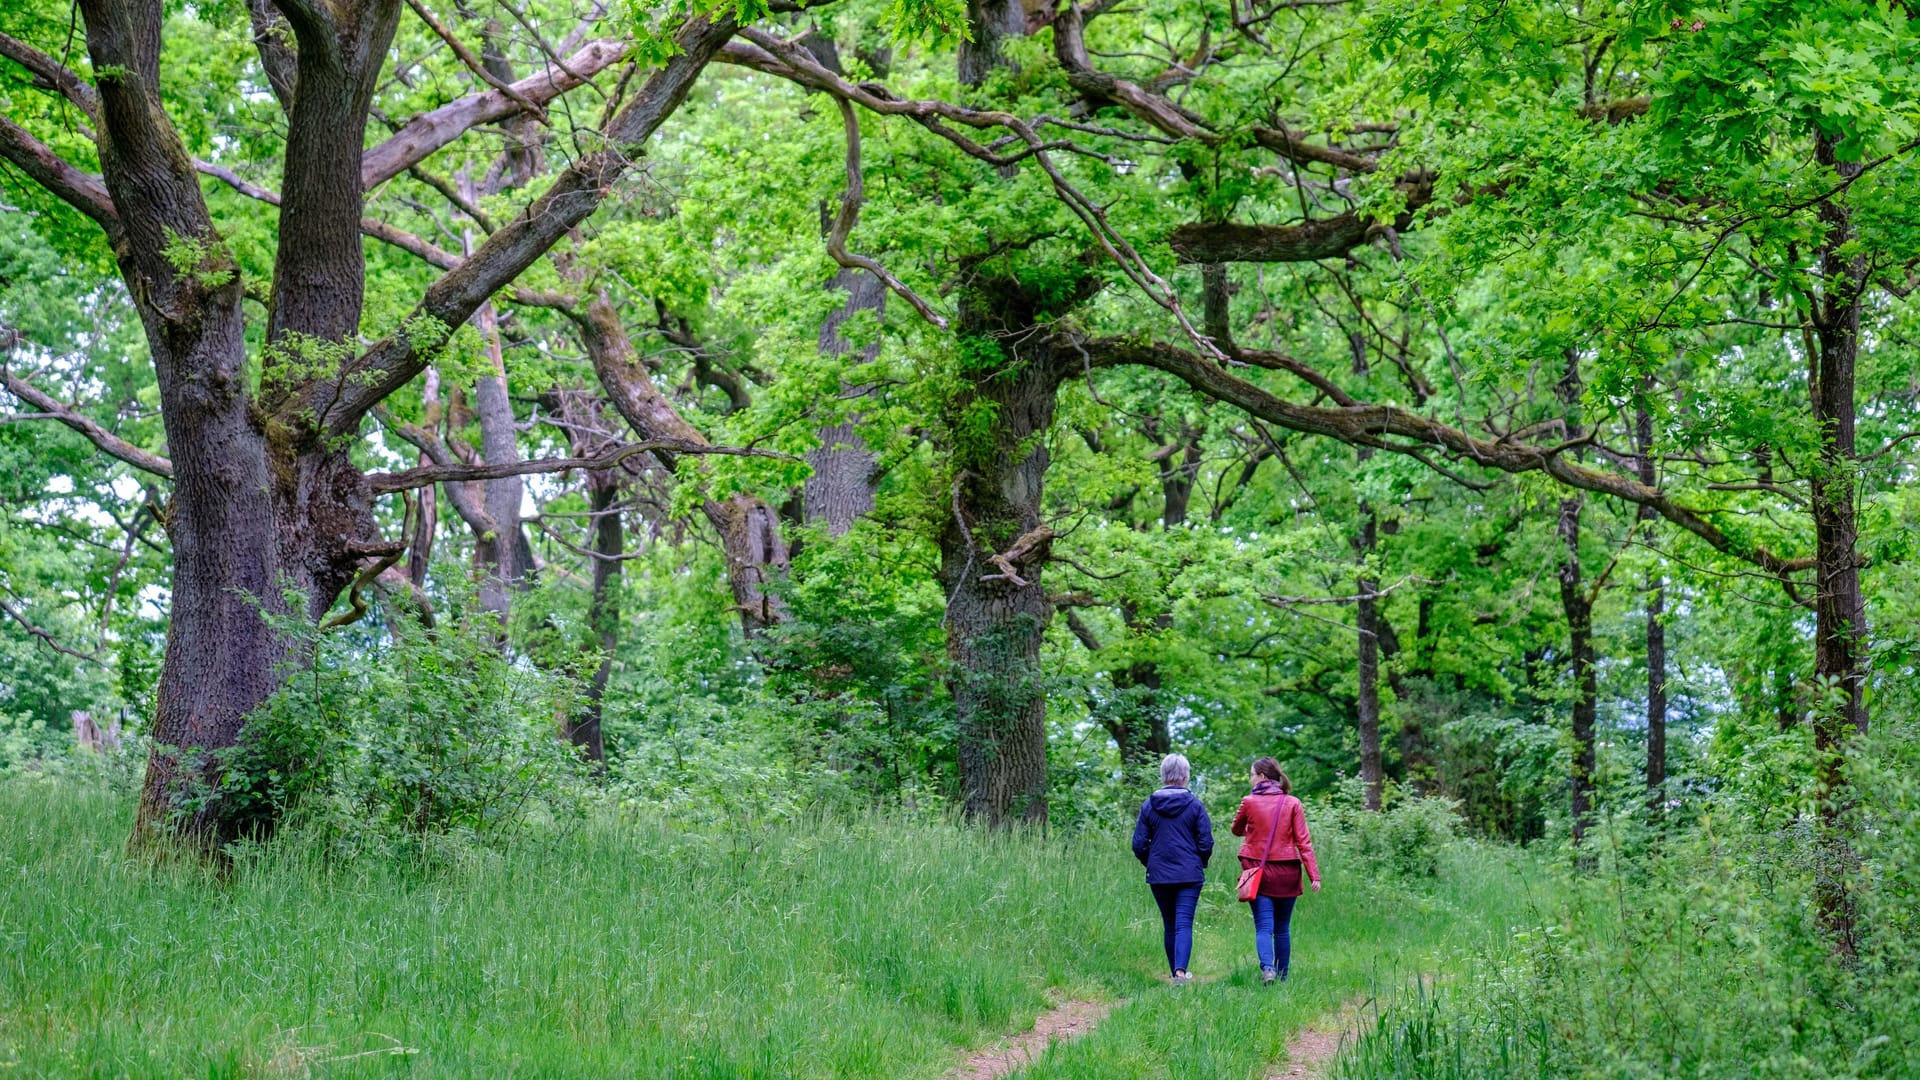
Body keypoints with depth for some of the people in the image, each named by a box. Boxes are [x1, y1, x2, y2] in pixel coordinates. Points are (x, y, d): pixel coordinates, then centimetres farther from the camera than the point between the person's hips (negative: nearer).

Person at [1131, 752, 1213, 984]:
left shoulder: (1149, 806, -1)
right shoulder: (1195, 806, -6)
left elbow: (1139, 844, 0)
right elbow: (1206, 843, -4)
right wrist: (1200, 863, 15)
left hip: (1159, 875, 2)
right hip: (1189, 875, -2)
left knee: (1169, 925, 15)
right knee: (1184, 924, -6)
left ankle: (1176, 972, 24)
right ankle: (1180, 971, -24)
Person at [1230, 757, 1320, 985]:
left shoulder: (1249, 802, -3)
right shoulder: (1293, 804, 0)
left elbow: (1237, 830, 14)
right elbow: (1303, 841, -5)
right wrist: (1314, 874, -7)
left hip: (1258, 871, -2)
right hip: (1286, 872, 2)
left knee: (1264, 926, -5)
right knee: (1283, 929, 13)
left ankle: (1267, 968, -29)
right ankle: (1282, 977, 19)